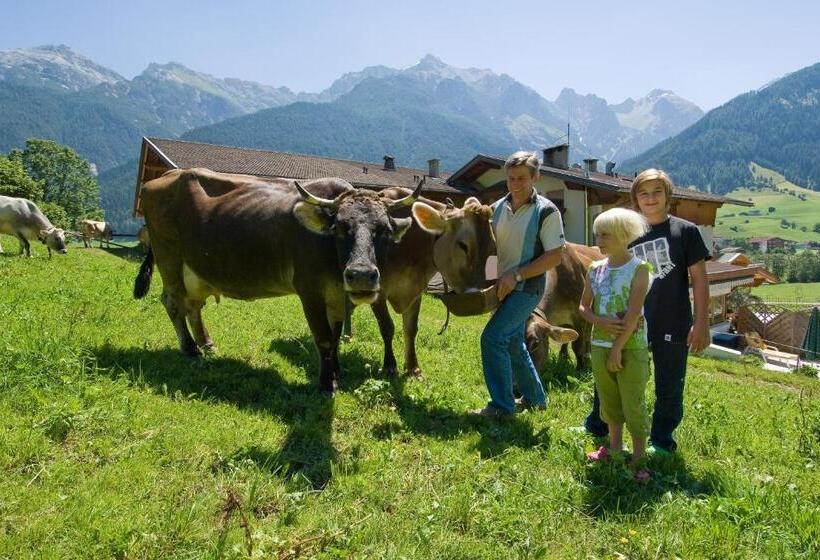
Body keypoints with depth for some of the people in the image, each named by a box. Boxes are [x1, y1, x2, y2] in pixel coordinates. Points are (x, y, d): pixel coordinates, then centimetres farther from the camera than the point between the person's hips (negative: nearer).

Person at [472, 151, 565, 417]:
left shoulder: (547, 212, -12)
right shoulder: (498, 208, 5)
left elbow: (555, 256, -15)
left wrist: (516, 275, -20)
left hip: (527, 288, -7)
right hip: (503, 286, 7)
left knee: (493, 337, -14)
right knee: (512, 342, 16)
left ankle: (501, 405, -2)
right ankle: (534, 397, 34)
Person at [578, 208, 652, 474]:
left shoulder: (638, 268, -10)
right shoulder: (595, 268, 5)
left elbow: (634, 313, -16)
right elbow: (583, 306, 9)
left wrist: (618, 348, -17)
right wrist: (598, 321, -12)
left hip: (631, 347, -5)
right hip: (599, 345, 6)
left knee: (633, 403, 1)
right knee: (608, 400, 17)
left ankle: (639, 457, 13)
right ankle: (615, 445, 34)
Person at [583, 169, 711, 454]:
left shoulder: (685, 231, -3)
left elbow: (699, 279, -3)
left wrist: (701, 323, -7)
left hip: (672, 326, -3)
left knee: (669, 387, 9)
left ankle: (661, 439, 27)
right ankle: (596, 425, 32)